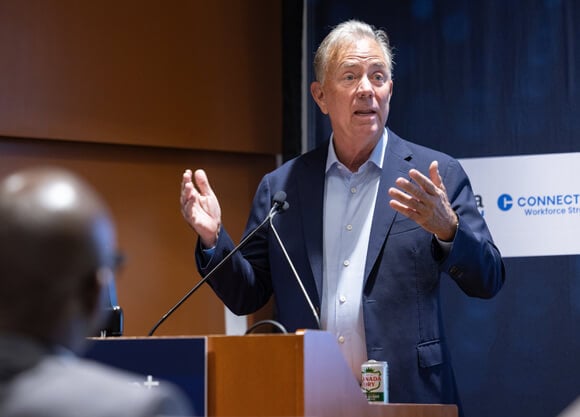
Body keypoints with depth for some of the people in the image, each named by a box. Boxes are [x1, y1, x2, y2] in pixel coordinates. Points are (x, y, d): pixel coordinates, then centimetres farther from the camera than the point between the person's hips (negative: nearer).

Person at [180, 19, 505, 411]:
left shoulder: (439, 177, 1)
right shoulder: (280, 187, 8)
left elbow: (488, 280, -3)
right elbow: (246, 296, 11)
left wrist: (447, 229, -22)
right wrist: (213, 238, -7)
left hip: (407, 400, -2)